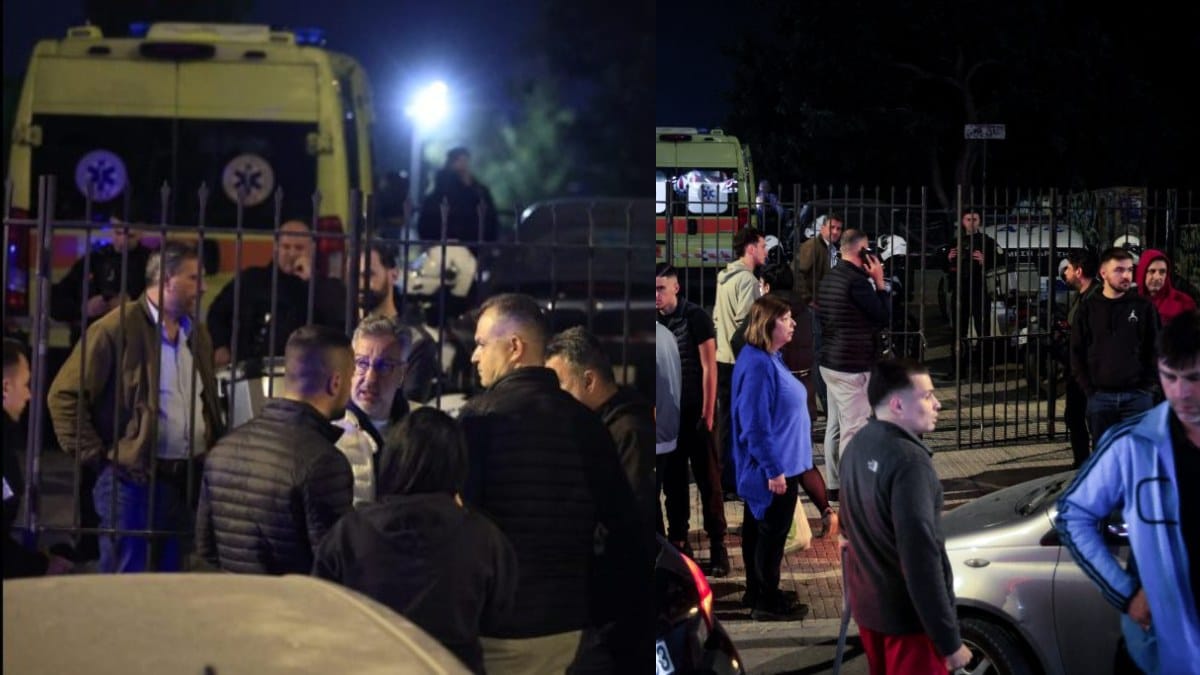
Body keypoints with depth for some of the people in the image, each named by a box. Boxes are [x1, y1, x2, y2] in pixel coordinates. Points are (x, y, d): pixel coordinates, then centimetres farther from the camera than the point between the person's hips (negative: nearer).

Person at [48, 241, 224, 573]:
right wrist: (95, 457, -11)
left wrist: (213, 453, 13)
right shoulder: (117, 328, -10)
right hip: (134, 479, -7)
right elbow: (64, 395, -10)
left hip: (187, 479, 7)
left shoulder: (198, 333, 13)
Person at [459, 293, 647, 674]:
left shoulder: (482, 417, -10)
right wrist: (634, 624, 14)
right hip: (567, 624, 6)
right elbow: (624, 526, 7)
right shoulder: (584, 421, 6)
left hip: (498, 623, -5)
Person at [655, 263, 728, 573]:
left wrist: (707, 413, -13)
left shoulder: (695, 317, -7)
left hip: (695, 411, -5)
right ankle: (678, 542, 17)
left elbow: (709, 368, -9)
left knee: (708, 479, -2)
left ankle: (718, 547, 2)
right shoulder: (657, 321, 7)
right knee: (672, 478, 8)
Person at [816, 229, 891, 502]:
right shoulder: (857, 280, -19)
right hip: (853, 366, -10)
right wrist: (880, 283, -8)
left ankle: (834, 485, 20)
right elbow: (883, 318, -14)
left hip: (830, 362, 10)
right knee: (854, 430, -4)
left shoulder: (829, 278, 10)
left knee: (835, 426, 14)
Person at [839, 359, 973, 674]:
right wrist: (949, 640, -23)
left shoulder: (858, 446, 5)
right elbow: (922, 559, -27)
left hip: (868, 604, 9)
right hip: (907, 615, -9)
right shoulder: (908, 461, -25)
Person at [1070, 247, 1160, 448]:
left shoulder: (1144, 306, 5)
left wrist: (1146, 385, -3)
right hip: (1100, 397, 1)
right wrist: (1089, 389, -2)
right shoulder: (1087, 309, 6)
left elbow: (1155, 348, 5)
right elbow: (1077, 352, 6)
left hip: (1137, 396, -1)